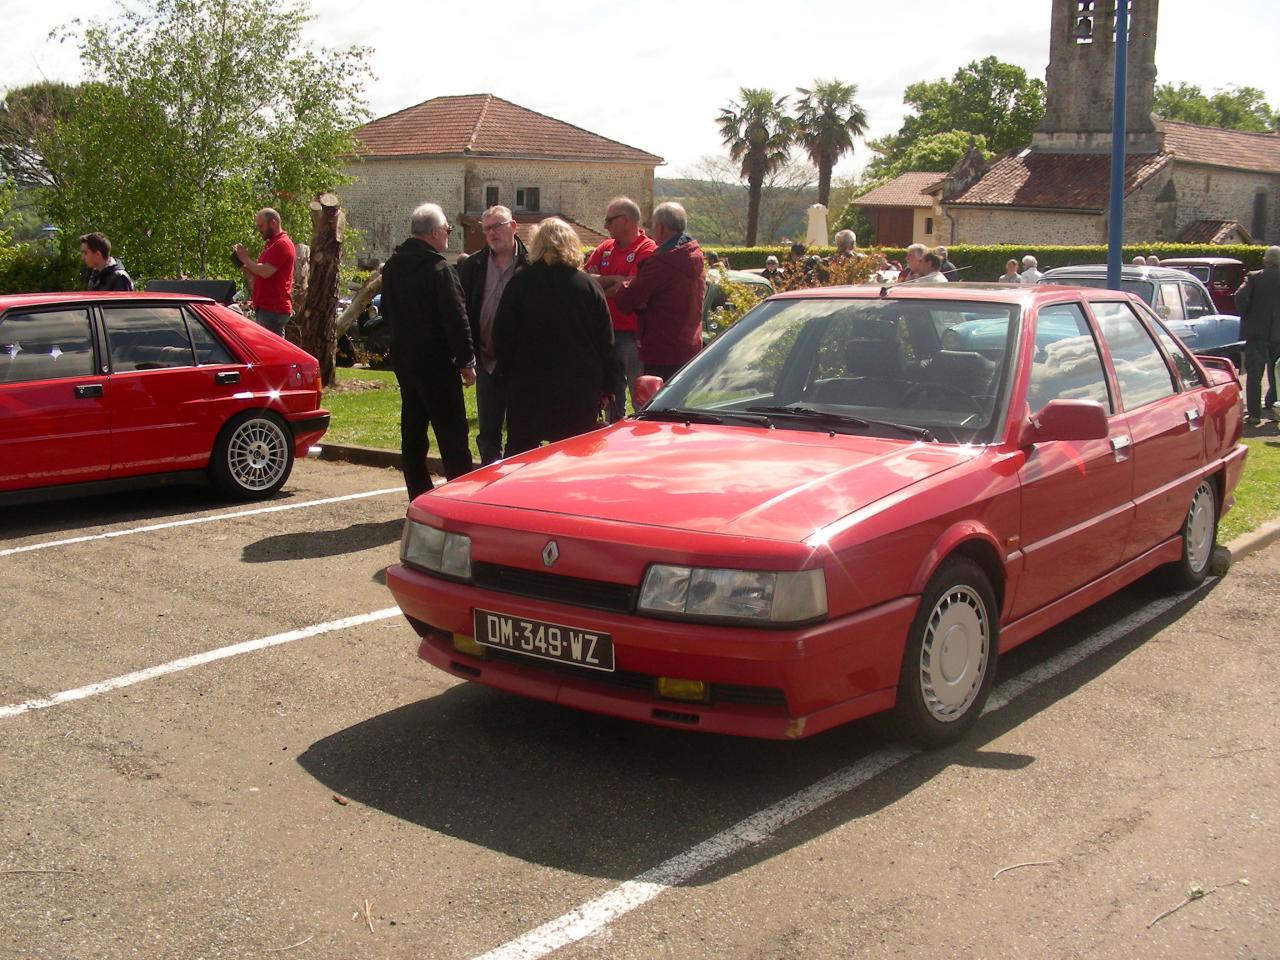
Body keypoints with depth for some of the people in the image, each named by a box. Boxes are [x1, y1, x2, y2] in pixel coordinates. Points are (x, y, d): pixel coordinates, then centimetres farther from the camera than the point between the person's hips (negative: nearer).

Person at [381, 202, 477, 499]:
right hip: (436, 363, -8)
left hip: (403, 359, 8)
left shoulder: (392, 266, 9)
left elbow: (387, 311, 20)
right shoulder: (439, 269, -16)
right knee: (452, 433, -3)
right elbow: (456, 319, -17)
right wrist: (466, 361, -11)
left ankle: (419, 498, 16)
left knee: (412, 431, 12)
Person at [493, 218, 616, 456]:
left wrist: (507, 374, 12)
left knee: (520, 452, 9)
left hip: (527, 385, -1)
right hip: (579, 389, 1)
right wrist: (607, 387, 10)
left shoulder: (519, 283, -4)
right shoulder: (589, 287, 0)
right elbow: (605, 341, 2)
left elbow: (502, 337, -1)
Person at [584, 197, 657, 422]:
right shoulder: (605, 248, 14)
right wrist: (614, 280, -11)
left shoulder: (647, 250, -8)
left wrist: (600, 284, -4)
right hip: (606, 332, 7)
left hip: (633, 335, -7)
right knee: (611, 399, 17)